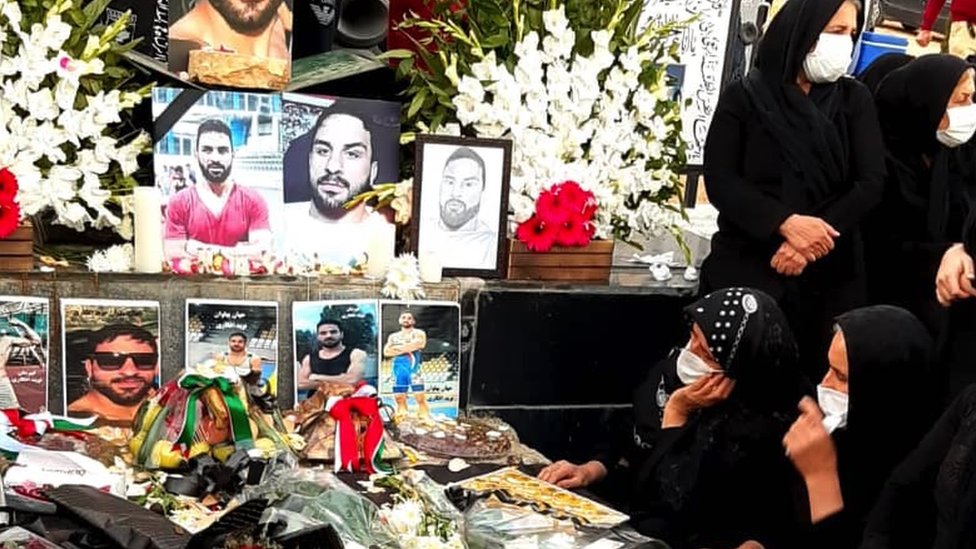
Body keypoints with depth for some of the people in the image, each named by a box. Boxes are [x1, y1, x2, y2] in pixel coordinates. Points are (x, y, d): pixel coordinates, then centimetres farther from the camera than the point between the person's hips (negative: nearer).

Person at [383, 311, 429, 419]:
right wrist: (407, 348, -6)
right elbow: (386, 351, 5)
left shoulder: (418, 333, 8)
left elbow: (417, 344, -13)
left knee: (420, 398, -12)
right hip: (398, 370, 5)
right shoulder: (393, 336, 20)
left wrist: (397, 348, -4)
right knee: (399, 399, 3)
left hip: (413, 368, -4)